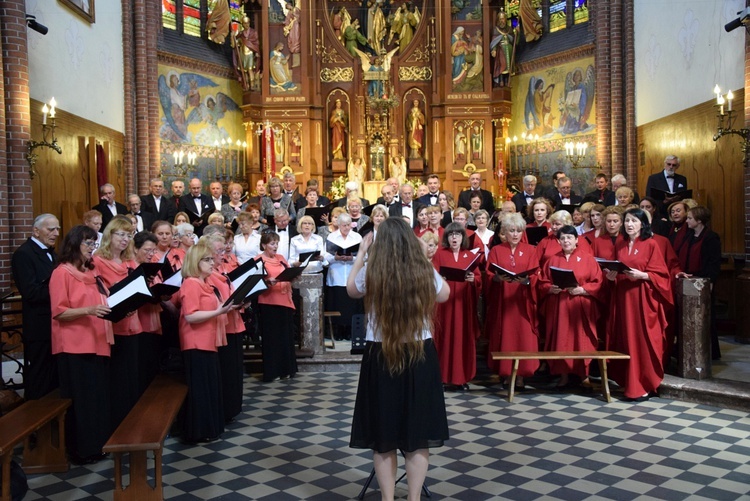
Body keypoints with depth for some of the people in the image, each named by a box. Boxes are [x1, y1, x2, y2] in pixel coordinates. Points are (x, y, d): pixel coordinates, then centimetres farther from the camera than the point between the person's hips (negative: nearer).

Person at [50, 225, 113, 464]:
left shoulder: (90, 272, 15)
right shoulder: (62, 273, -8)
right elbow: (59, 312, -14)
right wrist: (88, 310, -27)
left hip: (97, 342, 7)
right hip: (75, 345, -7)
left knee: (99, 395, 10)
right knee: (80, 398, -2)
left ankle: (97, 444, 20)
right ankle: (81, 449, 8)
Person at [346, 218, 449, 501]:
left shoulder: (371, 272, -11)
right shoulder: (425, 272, -8)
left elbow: (351, 289, 12)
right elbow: (444, 295, 13)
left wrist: (361, 254, 18)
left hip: (380, 357, -1)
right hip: (420, 355, 1)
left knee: (383, 437, 12)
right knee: (418, 436, 12)